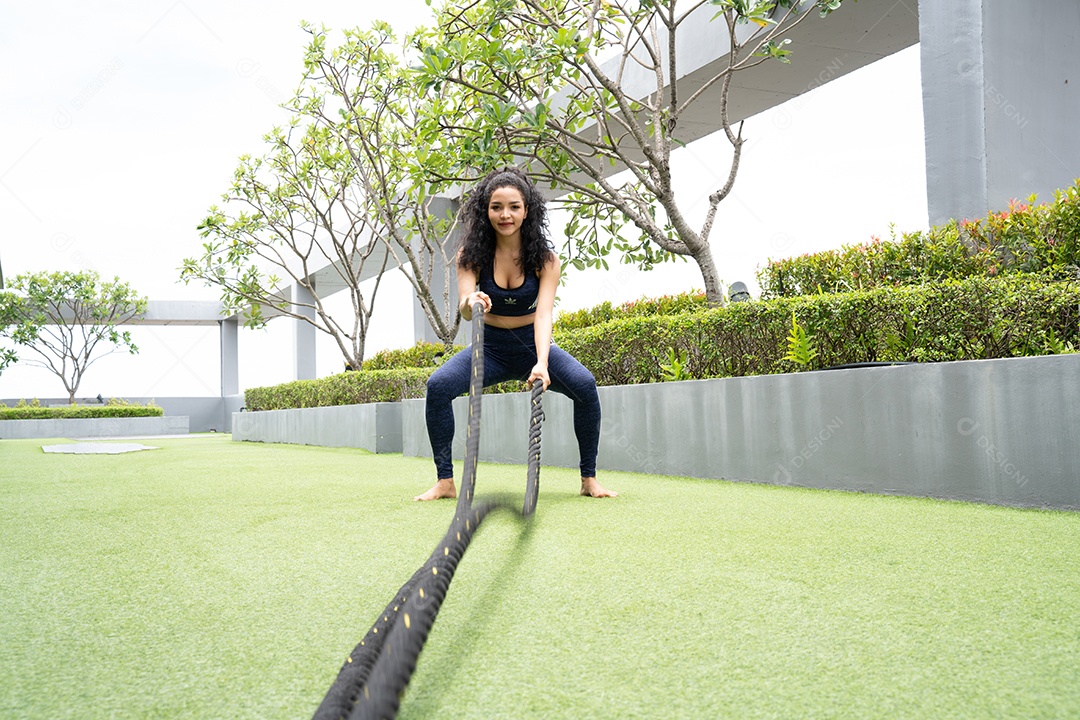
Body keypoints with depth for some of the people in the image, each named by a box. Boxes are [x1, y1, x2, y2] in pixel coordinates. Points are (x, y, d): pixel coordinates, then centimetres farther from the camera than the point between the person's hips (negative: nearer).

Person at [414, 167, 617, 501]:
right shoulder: (472, 254, -12)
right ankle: (445, 482, -12)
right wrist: (471, 302, -49)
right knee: (437, 386, -25)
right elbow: (465, 309, -23)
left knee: (584, 385, -27)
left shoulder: (545, 258, -14)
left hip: (532, 344, -1)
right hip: (490, 347, 1)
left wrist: (542, 363, -42)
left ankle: (589, 479, -10)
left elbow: (544, 314, -25)